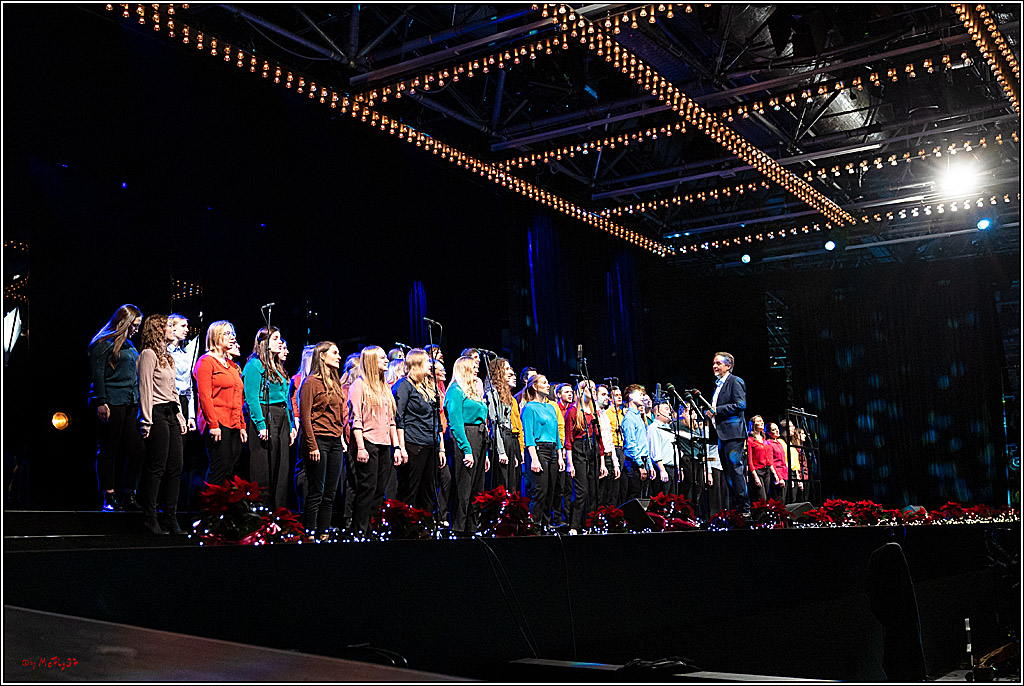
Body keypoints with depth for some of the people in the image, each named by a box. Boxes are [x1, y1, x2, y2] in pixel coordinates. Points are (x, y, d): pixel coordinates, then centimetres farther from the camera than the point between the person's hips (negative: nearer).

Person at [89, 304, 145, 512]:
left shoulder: (129, 346, 22)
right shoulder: (103, 344, -3)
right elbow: (97, 374, -10)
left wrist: (139, 403, 18)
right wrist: (101, 402, -18)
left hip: (130, 405, 8)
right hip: (111, 404, -8)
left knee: (137, 450, 2)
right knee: (108, 451, -2)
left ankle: (129, 497, 8)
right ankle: (109, 499, 3)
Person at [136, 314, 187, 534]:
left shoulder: (166, 356, 22)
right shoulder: (149, 354, -5)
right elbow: (145, 388, -11)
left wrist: (180, 417, 18)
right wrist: (147, 421, -16)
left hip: (171, 414, 9)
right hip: (157, 414, -9)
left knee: (175, 467, 5)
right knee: (156, 468, -7)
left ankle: (170, 518, 9)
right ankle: (150, 518, -1)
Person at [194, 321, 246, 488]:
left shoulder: (232, 365, 22)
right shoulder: (206, 361, -2)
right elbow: (204, 396, -11)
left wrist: (242, 426, 16)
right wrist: (213, 424, -18)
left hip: (234, 425, 8)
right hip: (217, 424, -8)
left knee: (232, 469, 4)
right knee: (220, 468, -11)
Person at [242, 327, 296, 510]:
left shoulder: (278, 367, 21)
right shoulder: (255, 365, -6)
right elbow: (252, 398, -14)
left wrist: (291, 426, 15)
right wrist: (261, 425, -21)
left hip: (282, 419, 9)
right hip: (264, 419, -9)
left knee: (281, 471, 8)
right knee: (263, 474, -6)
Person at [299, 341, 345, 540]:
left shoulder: (334, 382, 18)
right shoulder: (311, 382, -5)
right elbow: (305, 416, -10)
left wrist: (343, 439, 12)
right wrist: (312, 446, -16)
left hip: (335, 442, 8)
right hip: (319, 440, -8)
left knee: (330, 494, 7)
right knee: (316, 493, -5)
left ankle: (323, 534, 13)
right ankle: (309, 535, 1)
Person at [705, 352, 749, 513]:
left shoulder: (735, 381, -6)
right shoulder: (718, 384, 22)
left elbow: (741, 404, -16)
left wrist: (717, 410, -16)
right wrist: (709, 412, 9)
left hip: (733, 432, -9)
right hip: (721, 433, 9)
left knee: (735, 468, -12)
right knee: (728, 471, 10)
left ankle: (744, 508, -9)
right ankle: (733, 508, 15)